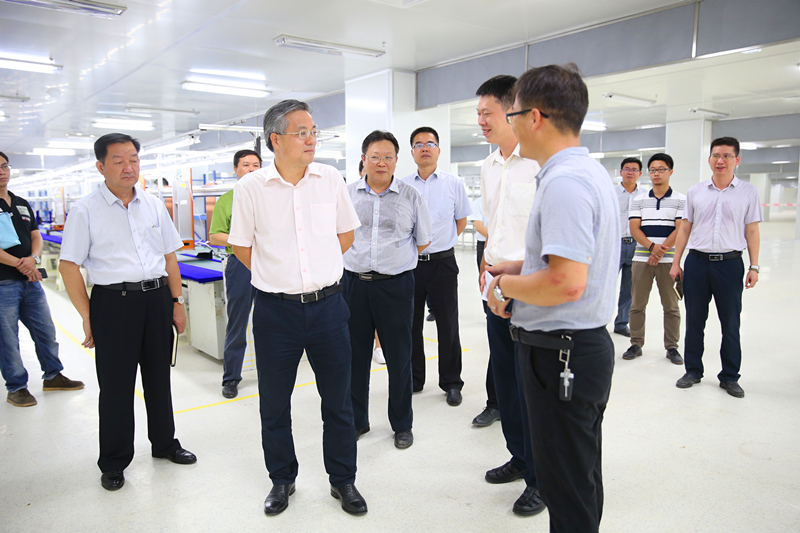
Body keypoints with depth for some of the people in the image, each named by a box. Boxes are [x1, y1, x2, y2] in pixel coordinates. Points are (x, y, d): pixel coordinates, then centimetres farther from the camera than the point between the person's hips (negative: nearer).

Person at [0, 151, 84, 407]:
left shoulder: (23, 205, 14)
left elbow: (36, 237, 11)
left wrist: (33, 258, -9)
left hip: (31, 280, 6)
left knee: (46, 330, 13)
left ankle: (52, 376, 27)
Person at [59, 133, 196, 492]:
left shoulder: (153, 205, 7)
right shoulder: (85, 211, -5)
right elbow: (69, 266, -6)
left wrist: (176, 302, 7)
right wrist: (88, 318, -8)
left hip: (157, 298, 4)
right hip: (113, 301, -4)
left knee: (159, 377, 15)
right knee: (115, 384, 5)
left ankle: (164, 442, 35)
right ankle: (113, 462, 24)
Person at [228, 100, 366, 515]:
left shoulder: (330, 179, 0)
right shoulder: (250, 187, -5)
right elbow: (241, 247, 5)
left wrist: (317, 270, 8)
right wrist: (279, 275, 6)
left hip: (327, 305, 1)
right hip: (275, 309, -1)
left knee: (338, 400, 11)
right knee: (274, 404, 12)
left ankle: (343, 480, 30)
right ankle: (282, 480, 35)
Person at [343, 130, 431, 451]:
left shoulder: (410, 196, 3)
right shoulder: (347, 194, 6)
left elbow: (423, 241, 11)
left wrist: (393, 259, 8)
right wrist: (360, 260, 8)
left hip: (396, 285, -1)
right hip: (354, 283, 2)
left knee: (399, 358, 7)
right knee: (355, 355, 12)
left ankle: (402, 424, 25)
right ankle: (356, 420, 30)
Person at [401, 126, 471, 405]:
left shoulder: (454, 183, 2)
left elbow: (461, 220, 10)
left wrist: (441, 243, 6)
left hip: (442, 262, -1)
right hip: (410, 263, 2)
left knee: (448, 326, 5)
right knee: (411, 324, 11)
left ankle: (451, 383, 20)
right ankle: (414, 379, 26)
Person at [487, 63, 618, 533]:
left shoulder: (564, 181, -22)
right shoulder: (592, 171, 12)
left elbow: (567, 282, -30)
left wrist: (506, 284, -13)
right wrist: (520, 268, 12)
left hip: (561, 353, -11)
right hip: (587, 345, 11)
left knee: (568, 490, 7)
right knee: (580, 479, 25)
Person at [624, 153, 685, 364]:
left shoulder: (680, 200, 3)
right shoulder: (639, 200, 9)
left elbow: (680, 230, -6)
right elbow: (634, 228, 0)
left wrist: (661, 251, -15)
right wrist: (652, 246, -16)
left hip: (668, 260, -1)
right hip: (642, 258, 2)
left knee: (671, 306, 5)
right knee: (637, 304, 5)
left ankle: (672, 347, 16)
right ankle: (636, 344, 16)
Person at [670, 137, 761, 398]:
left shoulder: (748, 192, 4)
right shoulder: (695, 192, 7)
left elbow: (752, 231, 5)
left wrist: (754, 266, 0)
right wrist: (676, 263, 6)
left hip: (730, 263, -1)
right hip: (697, 262, 1)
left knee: (731, 324, 6)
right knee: (694, 321, 8)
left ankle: (730, 377, 20)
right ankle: (693, 371, 22)